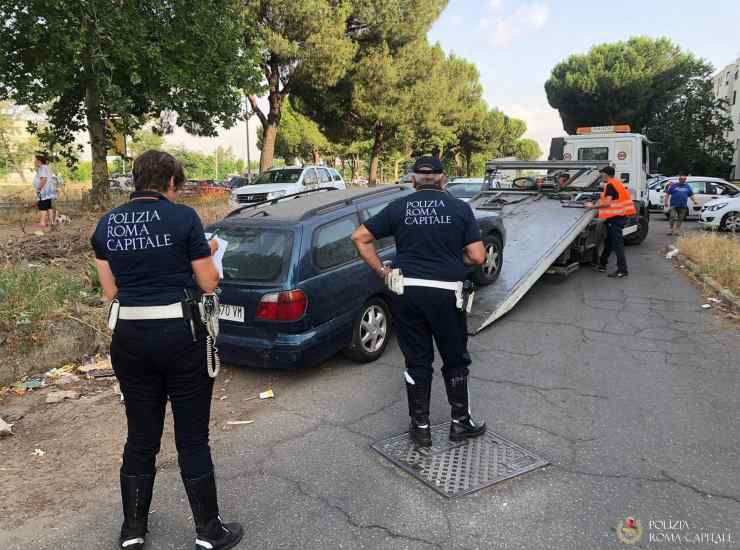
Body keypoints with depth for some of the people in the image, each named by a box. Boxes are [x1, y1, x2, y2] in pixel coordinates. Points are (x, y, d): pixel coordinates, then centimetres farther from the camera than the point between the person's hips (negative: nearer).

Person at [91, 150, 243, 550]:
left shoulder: (106, 224, 5)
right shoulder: (183, 217, -9)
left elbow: (111, 289, 10)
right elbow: (208, 283, -5)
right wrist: (208, 255, 14)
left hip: (129, 337, 4)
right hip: (180, 336, -4)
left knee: (141, 436, 19)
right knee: (192, 438, 9)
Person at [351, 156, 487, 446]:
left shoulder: (399, 207, 4)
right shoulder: (460, 208, 1)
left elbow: (360, 237, 3)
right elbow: (477, 257, -3)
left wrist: (381, 270, 6)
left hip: (407, 292, 1)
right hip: (446, 292, -1)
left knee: (417, 361, 12)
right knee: (455, 360, 16)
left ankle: (420, 427, 21)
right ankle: (461, 422, 27)